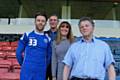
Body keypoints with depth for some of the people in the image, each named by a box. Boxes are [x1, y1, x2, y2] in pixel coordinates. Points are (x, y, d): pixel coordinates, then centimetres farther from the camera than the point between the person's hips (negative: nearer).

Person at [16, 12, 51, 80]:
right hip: (27, 72, -2)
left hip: (41, 73, 3)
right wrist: (23, 64, 7)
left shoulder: (48, 39, 7)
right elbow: (18, 52, 4)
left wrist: (43, 67, 12)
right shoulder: (27, 35, 0)